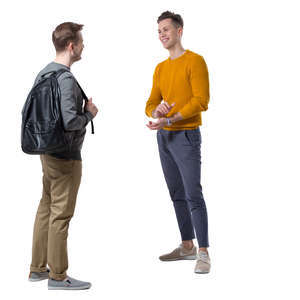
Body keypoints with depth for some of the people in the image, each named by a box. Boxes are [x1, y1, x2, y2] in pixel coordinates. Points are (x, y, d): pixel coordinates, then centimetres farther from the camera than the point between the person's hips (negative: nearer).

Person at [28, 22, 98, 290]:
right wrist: (89, 113, -9)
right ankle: (57, 275, 10)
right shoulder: (66, 79, -20)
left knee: (46, 208, 16)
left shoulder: (44, 73, 9)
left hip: (47, 152, 10)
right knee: (61, 214, 0)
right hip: (65, 156, -10)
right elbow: (69, 122, -28)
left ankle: (38, 268, 27)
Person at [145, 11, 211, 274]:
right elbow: (150, 104, 14)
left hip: (186, 136, -7)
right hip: (164, 137, 7)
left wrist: (169, 120, -22)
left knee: (193, 194, -11)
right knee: (177, 194, 11)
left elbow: (201, 100, -16)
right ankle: (187, 247, 20)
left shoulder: (195, 61, -7)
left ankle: (203, 253, -8)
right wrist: (156, 111, -12)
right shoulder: (160, 68, 15)